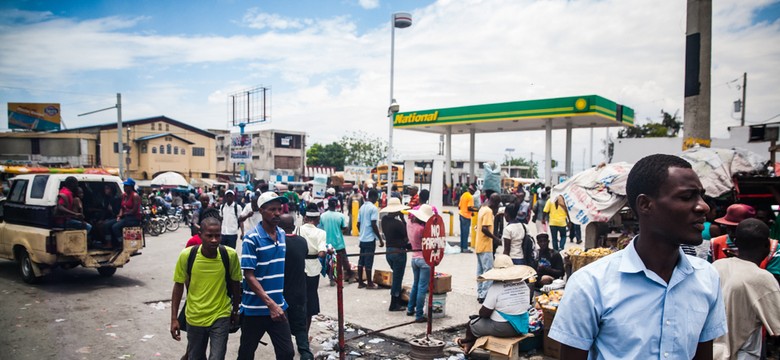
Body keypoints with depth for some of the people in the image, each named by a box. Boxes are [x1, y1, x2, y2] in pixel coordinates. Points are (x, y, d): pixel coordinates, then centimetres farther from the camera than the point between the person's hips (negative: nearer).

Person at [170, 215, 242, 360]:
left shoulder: (230, 255, -16)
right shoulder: (186, 255, -16)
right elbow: (179, 286, -3)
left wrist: (235, 311, 10)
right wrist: (174, 318, -2)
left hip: (221, 317, -1)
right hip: (194, 318, 1)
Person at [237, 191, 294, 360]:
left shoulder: (282, 234, 4)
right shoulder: (251, 239, -16)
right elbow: (249, 276, -18)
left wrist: (277, 302, 15)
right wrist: (270, 304, -24)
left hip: (278, 306, 5)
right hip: (255, 309, -5)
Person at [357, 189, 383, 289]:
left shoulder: (362, 207, 10)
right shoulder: (373, 208, -13)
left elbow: (358, 224, 12)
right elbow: (373, 225, -18)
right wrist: (380, 239, -13)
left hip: (362, 238, 7)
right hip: (370, 239, -7)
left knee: (361, 260, 11)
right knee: (368, 262, -1)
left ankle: (360, 282, 16)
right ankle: (369, 283, 7)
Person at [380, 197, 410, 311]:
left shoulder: (384, 220, 1)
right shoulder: (398, 222, -20)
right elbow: (406, 237, -10)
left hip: (388, 252, 7)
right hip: (399, 252, -7)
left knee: (396, 277, 22)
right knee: (397, 278, 4)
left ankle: (397, 301, 28)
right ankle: (394, 305, 12)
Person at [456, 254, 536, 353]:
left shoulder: (495, 288, -20)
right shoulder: (524, 285, -2)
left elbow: (484, 313, -16)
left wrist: (481, 312, 9)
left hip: (502, 329, -7)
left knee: (471, 324, 17)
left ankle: (468, 342, 44)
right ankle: (470, 344, 38)